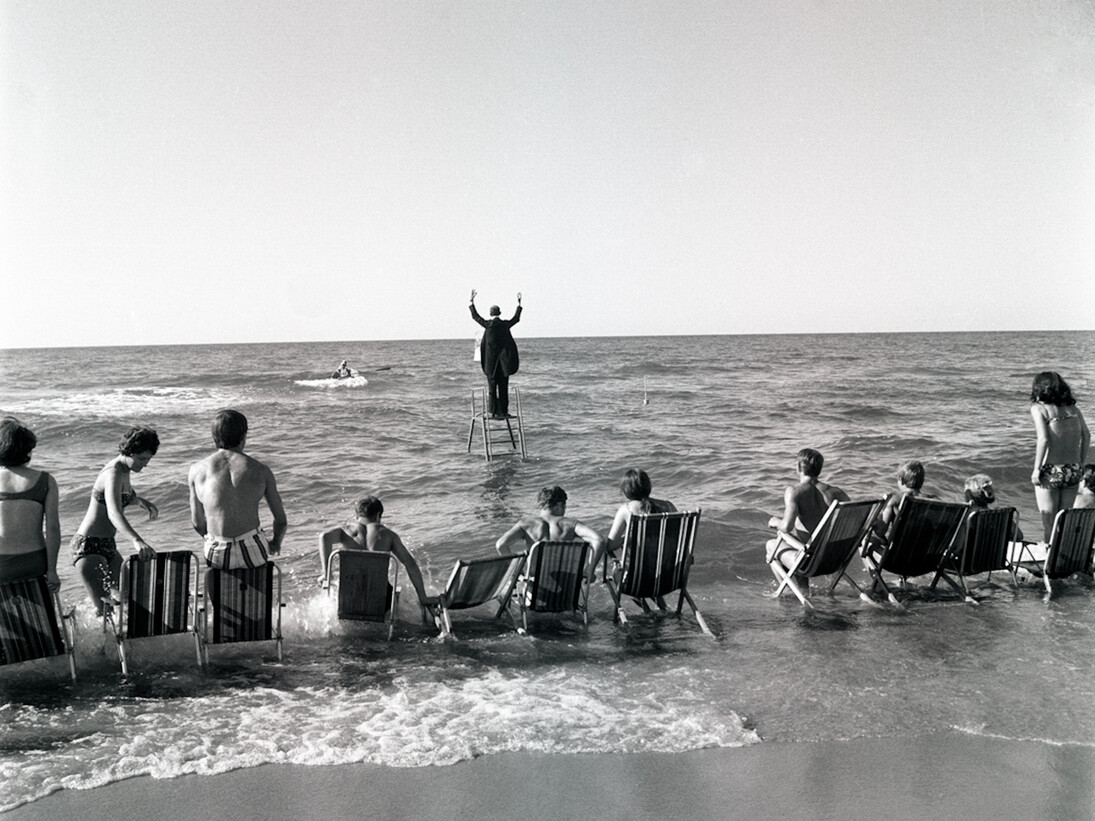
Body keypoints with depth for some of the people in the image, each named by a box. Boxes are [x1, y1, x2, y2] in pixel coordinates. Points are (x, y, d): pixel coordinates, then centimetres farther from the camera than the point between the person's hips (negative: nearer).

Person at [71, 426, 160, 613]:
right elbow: (114, 513, -38)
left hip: (108, 546, 10)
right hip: (89, 546, -10)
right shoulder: (114, 474, -22)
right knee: (104, 608, -15)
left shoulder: (124, 470, 7)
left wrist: (141, 501, 8)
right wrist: (137, 540, -52)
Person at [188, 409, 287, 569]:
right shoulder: (261, 471, -4)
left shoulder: (197, 470, -2)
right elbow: (281, 520, -1)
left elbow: (197, 522, 4)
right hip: (253, 554, -1)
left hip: (217, 556, 1)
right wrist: (275, 543, 21)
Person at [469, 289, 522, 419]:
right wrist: (519, 304, 29)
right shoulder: (506, 324, -2)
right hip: (504, 361, 1)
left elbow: (475, 316, 7)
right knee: (503, 387, 6)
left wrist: (472, 301, 16)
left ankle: (493, 412, 1)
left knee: (492, 387, 4)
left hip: (491, 362, -1)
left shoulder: (488, 324, -7)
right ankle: (503, 411, 6)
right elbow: (516, 318, 18)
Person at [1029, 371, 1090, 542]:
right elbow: (1086, 435, 8)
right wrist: (1081, 464, 15)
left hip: (1051, 471, -5)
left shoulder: (1039, 408, -7)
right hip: (1073, 471, 5)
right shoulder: (1072, 408, 8)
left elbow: (1043, 439, -17)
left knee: (1049, 525, 5)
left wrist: (1036, 469, -12)